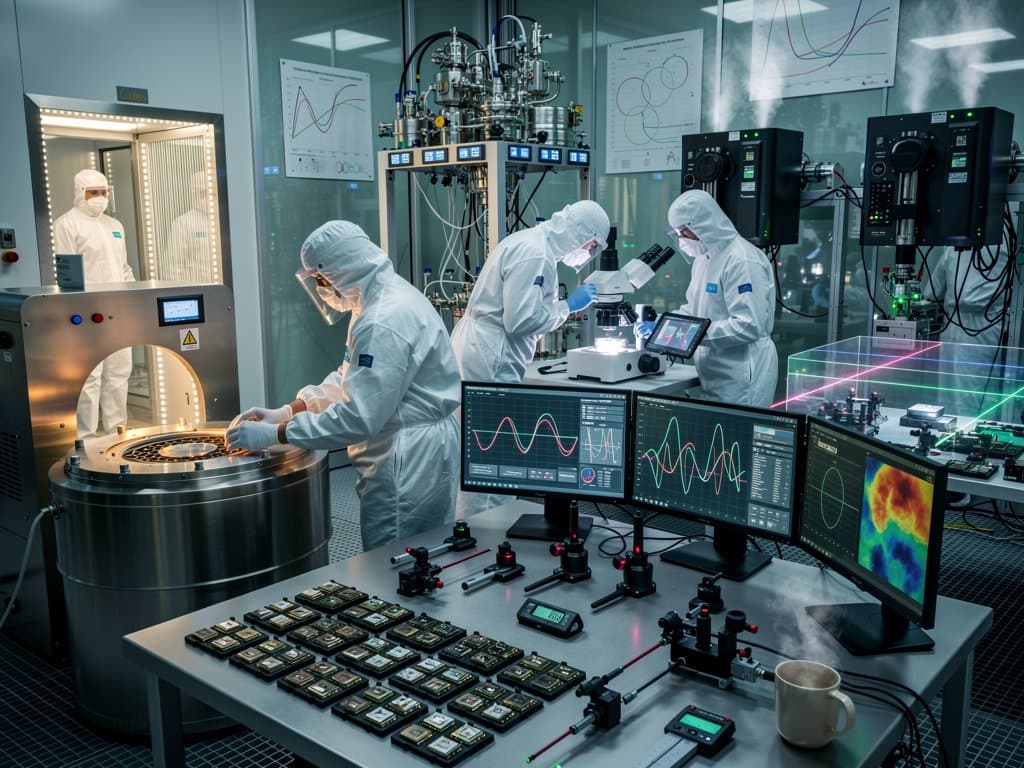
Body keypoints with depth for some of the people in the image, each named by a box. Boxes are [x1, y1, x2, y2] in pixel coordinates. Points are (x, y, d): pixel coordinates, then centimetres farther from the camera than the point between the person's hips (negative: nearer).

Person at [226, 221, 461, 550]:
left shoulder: (385, 322, -24)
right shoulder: (386, 298, 9)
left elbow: (357, 416, -27)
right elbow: (350, 379, 16)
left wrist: (273, 434, -20)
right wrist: (286, 411, 6)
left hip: (408, 461, -10)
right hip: (405, 451, 10)